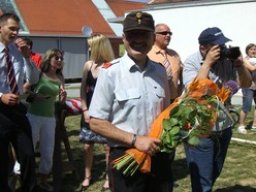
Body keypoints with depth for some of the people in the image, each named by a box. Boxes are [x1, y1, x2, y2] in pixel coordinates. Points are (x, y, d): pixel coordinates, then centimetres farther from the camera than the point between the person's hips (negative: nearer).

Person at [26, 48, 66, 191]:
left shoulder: (60, 78, 5)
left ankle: (43, 181, 26)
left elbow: (61, 101, 8)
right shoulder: (39, 74, -6)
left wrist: (63, 96, -13)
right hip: (33, 116, -4)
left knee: (48, 152, 8)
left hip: (50, 118, 4)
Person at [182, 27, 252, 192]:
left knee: (214, 174, 22)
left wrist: (240, 65, -15)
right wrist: (207, 62, -23)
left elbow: (246, 84, 4)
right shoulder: (191, 62, -11)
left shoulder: (227, 60, 0)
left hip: (224, 128, 6)